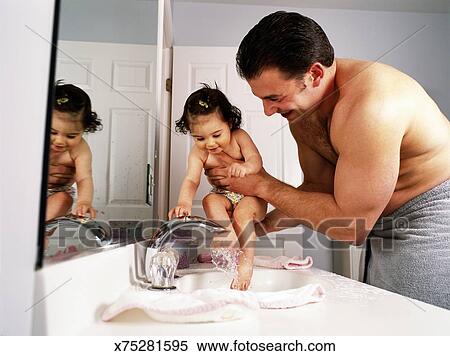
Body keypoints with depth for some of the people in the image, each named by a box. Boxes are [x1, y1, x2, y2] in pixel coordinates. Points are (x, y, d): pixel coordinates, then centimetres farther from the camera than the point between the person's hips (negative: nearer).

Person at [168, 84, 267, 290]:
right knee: (210, 201, -28)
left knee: (242, 212, -32)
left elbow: (256, 160, -27)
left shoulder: (239, 137, -13)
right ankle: (233, 247, -33)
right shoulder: (198, 153, -10)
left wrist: (245, 167, -53)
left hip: (252, 196, -2)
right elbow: (191, 180, -23)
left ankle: (246, 261, -22)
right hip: (225, 197, 2)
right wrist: (184, 202, -46)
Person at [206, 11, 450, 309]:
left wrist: (264, 185, -22)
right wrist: (257, 228, -5)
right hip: (383, 224, 7)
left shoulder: (370, 108, -33)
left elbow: (351, 226, -27)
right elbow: (320, 186, 3)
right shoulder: (300, 108, -6)